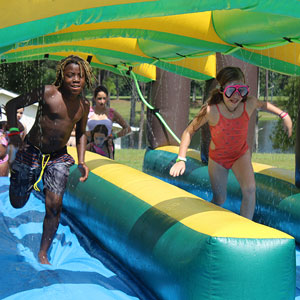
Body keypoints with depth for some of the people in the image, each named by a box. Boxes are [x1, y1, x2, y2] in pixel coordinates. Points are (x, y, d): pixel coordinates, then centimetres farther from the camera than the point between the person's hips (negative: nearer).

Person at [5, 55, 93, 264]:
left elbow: (81, 133, 16)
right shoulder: (48, 93, -18)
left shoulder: (84, 105, -1)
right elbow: (12, 105, -14)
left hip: (59, 157, 3)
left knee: (54, 206, -8)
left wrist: (81, 162, 6)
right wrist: (14, 133, -24)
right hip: (32, 152, -3)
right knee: (18, 203, 9)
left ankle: (43, 253, 10)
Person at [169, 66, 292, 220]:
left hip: (241, 153, 2)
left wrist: (283, 115, -1)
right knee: (219, 201, 6)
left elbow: (262, 104, 4)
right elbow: (189, 131, -22)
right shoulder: (211, 110, -33)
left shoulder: (249, 104, -24)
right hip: (217, 157, -2)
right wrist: (181, 160, -29)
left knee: (249, 190, -21)